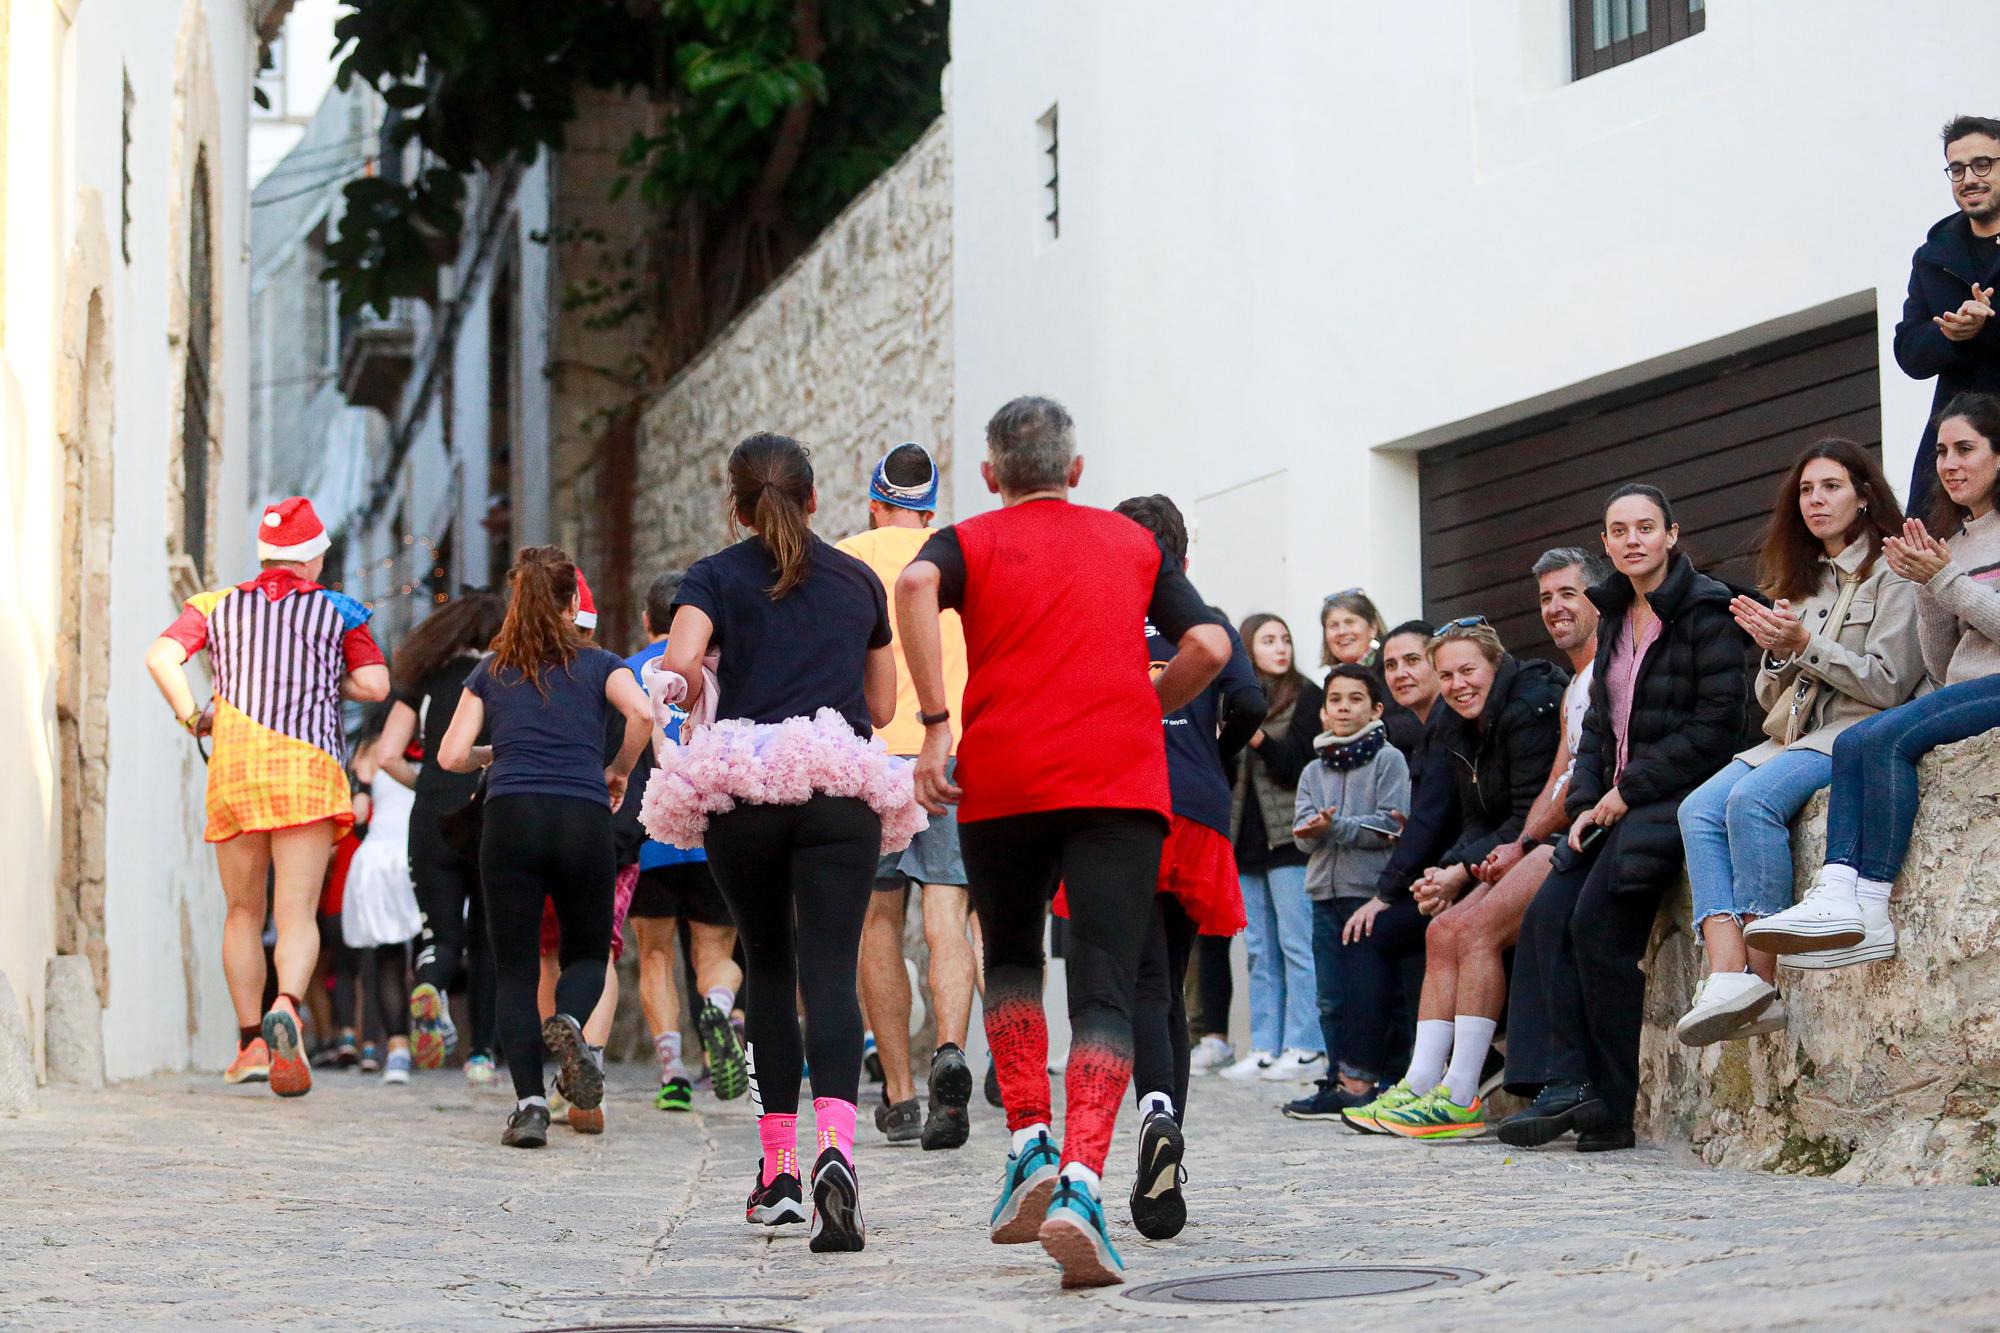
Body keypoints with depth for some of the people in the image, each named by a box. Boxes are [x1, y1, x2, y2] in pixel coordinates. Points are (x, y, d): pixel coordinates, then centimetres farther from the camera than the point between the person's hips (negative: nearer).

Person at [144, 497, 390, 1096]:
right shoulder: (337, 609, 10)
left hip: (232, 764, 2)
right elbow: (375, 685, 1)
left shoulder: (218, 606, 14)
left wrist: (191, 717, 8)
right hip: (307, 766, -2)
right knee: (297, 914, -7)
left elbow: (161, 657, -2)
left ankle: (251, 1042, 15)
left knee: (243, 913, 15)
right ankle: (286, 1007, -35)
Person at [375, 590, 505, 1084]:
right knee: (486, 940, 12)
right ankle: (480, 1054, 8)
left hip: (432, 820, 2)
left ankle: (430, 985, -28)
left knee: (444, 936, 8)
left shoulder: (423, 679, 10)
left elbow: (387, 755, 4)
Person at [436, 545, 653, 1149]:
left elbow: (452, 755, 8)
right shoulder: (598, 664, 13)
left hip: (511, 818, 0)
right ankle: (568, 1020, -19)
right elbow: (642, 713, -7)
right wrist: (618, 771, 9)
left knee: (515, 968, 6)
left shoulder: (490, 671, 16)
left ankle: (530, 1104, -8)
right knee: (588, 953, 16)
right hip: (585, 821, 0)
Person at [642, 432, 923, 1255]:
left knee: (767, 967, 16)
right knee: (831, 971, -8)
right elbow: (882, 707, 20)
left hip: (740, 792, 0)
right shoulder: (859, 580, 16)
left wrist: (701, 700, 10)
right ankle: (836, 1148, -31)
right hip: (844, 791, 0)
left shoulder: (716, 576, 8)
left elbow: (677, 668, -10)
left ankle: (778, 1169, 16)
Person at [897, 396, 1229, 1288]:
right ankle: (1079, 1184, -25)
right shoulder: (1134, 543, 20)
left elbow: (916, 585, -10)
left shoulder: (971, 542, 14)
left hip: (1002, 780, 0)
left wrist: (935, 725, -9)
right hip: (1120, 780, 0)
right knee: (1103, 993, -6)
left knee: (1011, 960, 24)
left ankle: (1029, 1145, 9)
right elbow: (1209, 646, 8)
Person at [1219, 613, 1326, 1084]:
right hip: (1245, 837, 6)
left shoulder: (1306, 696, 0)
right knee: (1259, 951, 6)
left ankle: (1305, 1046, -5)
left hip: (1289, 837, -6)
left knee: (1296, 944, -7)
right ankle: (1265, 1048, 9)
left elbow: (1300, 764, -8)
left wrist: (1260, 739, -21)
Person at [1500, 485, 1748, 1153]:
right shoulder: (1617, 618, 17)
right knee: (1546, 917, -13)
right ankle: (1564, 1084, -20)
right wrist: (1587, 802, 1)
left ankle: (1613, 1109, -12)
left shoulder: (1705, 610, -8)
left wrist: (1630, 790, -14)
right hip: (1620, 804, 8)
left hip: (1680, 796, -8)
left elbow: (1716, 726, -15)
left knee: (1597, 923, -22)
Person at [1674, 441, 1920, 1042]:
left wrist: (1805, 644, -13)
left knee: (1751, 801, -34)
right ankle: (1727, 974, -39)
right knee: (1698, 809, -22)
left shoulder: (1891, 576, 1)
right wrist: (1775, 651, -1)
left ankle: (1762, 982, -33)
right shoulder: (1802, 584, 23)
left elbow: (1888, 685, -8)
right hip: (1794, 737, 7)